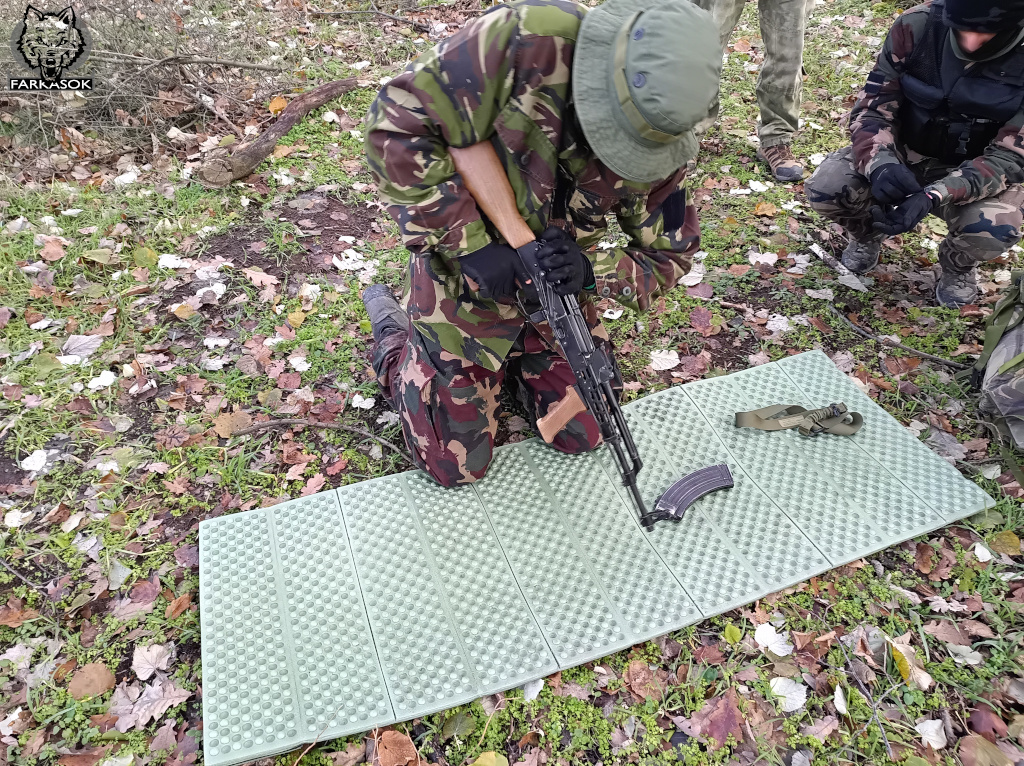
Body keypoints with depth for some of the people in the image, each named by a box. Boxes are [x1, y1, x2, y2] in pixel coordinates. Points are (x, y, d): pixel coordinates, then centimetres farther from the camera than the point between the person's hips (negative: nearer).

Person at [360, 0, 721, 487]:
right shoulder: (527, 43, -31)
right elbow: (394, 128, -27)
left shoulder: (660, 137, -15)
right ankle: (393, 336, 29)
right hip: (464, 281, -4)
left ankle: (512, 360, 34)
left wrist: (592, 272, -26)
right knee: (455, 465, 6)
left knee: (583, 436, 10)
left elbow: (667, 255, -4)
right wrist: (470, 244, -29)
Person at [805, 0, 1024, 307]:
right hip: (903, 157, 2)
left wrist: (933, 196, -41)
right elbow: (872, 107, -15)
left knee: (994, 230, -34)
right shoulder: (917, 26, -20)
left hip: (979, 172, -1)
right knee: (824, 186, -26)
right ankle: (868, 234, 11)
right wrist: (880, 162, -38)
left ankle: (958, 265, 7)